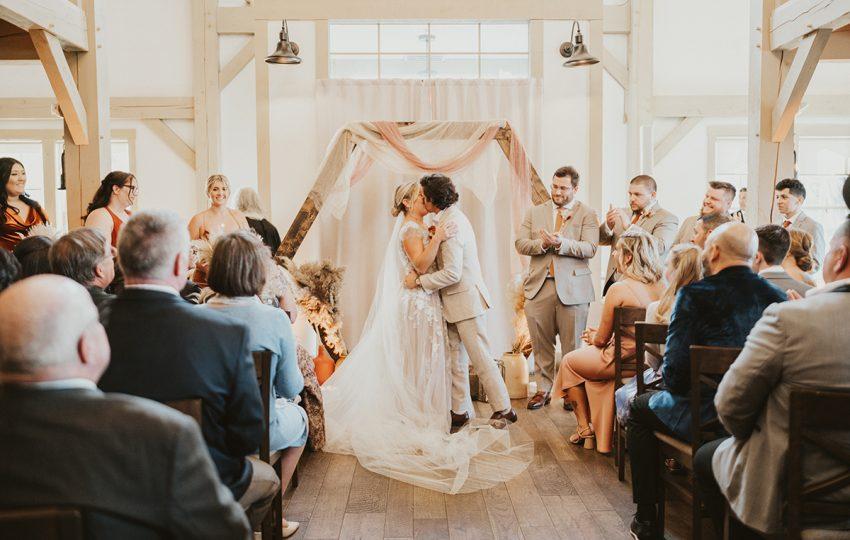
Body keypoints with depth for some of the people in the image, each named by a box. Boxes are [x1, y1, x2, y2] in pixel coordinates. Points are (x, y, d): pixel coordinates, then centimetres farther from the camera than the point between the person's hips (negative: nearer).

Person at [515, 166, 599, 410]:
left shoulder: (587, 214, 3)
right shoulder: (535, 212, 13)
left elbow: (590, 249, -9)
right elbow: (520, 243, 5)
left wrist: (561, 243, -23)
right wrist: (542, 243, -13)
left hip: (572, 287, -3)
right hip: (539, 286, 3)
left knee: (572, 345, 4)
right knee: (541, 343, 8)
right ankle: (544, 389, 20)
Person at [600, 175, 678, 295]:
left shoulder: (667, 219, -6)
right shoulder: (624, 213, 12)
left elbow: (659, 248, -23)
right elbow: (601, 240, 15)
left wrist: (629, 227, -26)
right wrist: (608, 225, -7)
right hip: (612, 282, 5)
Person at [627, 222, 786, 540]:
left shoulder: (694, 295, -15)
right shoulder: (777, 297, 0)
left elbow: (675, 372, -19)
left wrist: (670, 382, 5)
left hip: (706, 419, -6)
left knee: (640, 408, 22)